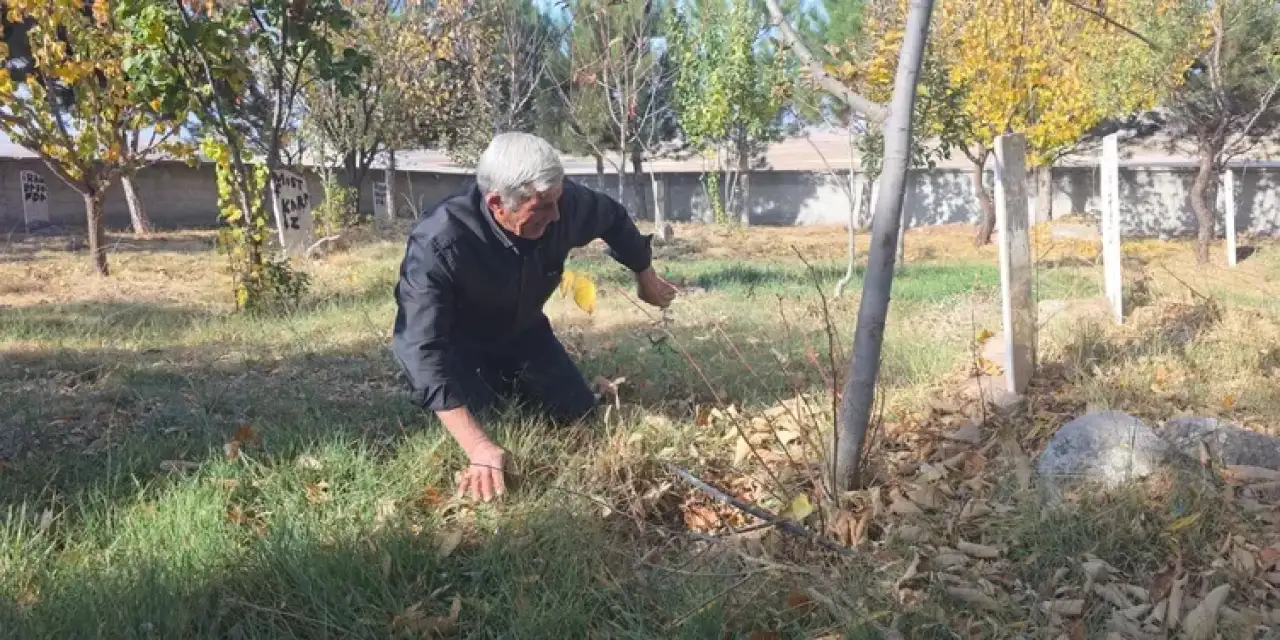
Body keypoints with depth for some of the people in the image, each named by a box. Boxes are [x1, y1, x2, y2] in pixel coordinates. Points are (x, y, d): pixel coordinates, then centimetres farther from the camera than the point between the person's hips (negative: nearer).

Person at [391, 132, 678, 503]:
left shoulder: (564, 203, -28)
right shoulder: (437, 243, -43)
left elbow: (613, 219, -3)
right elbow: (423, 351, -45)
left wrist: (645, 275, 14)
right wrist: (480, 449, -52)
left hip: (520, 333, 4)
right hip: (455, 346, -4)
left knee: (578, 415, 3)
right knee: (472, 430, -18)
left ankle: (505, 385, 32)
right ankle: (483, 390, 17)